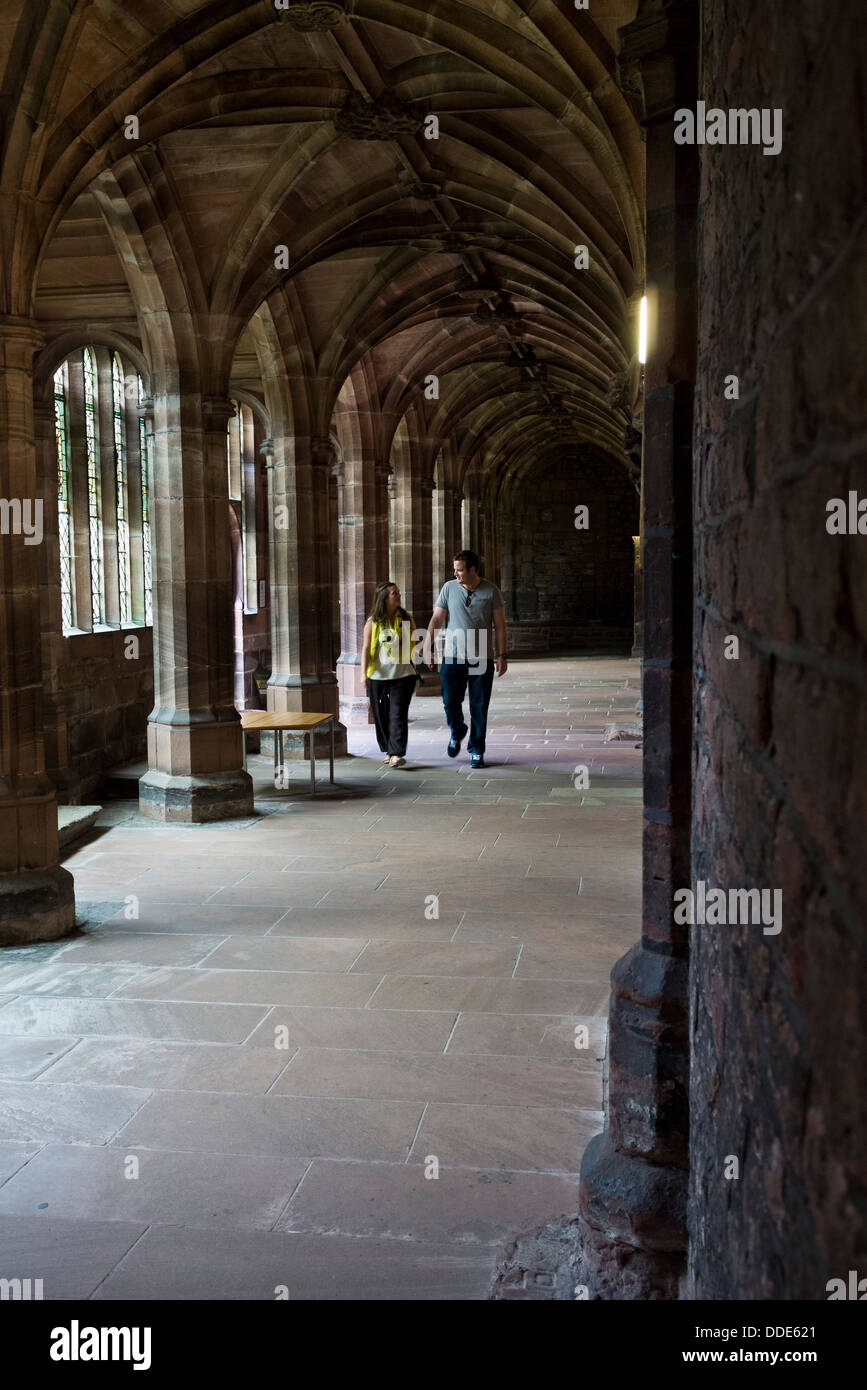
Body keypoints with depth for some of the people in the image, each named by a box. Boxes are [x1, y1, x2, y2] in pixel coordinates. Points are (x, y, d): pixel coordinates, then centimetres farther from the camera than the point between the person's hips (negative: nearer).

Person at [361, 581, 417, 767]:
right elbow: (366, 649, -1)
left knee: (398, 714, -9)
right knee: (381, 715, 8)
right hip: (378, 676, 0)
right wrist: (364, 673, -7)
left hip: (402, 675, 0)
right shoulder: (373, 622, 0)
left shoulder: (406, 618, 6)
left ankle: (397, 753, -12)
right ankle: (388, 750, 23)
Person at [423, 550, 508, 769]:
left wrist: (503, 655, -3)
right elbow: (436, 620, 7)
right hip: (453, 656, 1)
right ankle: (457, 732, 27)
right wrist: (428, 648, 0)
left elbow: (500, 625, 3)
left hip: (482, 659, -1)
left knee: (479, 707, 1)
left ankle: (476, 751, 14)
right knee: (450, 701, -4)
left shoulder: (491, 591, 0)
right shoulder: (449, 588, 4)